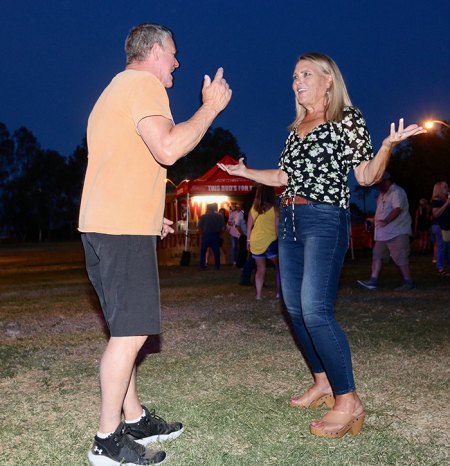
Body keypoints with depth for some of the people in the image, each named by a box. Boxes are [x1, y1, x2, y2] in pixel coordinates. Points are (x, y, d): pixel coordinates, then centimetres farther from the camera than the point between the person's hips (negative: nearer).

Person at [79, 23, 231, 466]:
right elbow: (167, 149, -22)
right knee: (131, 333, -7)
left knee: (125, 330, 13)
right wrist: (210, 107, -10)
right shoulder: (144, 83, -6)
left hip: (102, 225, 11)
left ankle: (135, 420, 22)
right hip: (125, 229, -11)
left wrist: (148, 215, 29)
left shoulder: (115, 89, 26)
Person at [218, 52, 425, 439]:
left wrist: (388, 145, -22)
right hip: (290, 220, 8)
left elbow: (366, 176, -5)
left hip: (325, 220, -8)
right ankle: (323, 384, 20)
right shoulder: (297, 127, 19)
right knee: (295, 308, 7)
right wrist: (246, 172, 27)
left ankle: (349, 403, -12)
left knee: (315, 310, -19)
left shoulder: (347, 118, -1)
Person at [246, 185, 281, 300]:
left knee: (260, 269, 13)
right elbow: (277, 227, -7)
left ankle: (259, 294, 9)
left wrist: (248, 240, 19)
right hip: (270, 241, -4)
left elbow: (249, 226, 10)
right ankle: (279, 292, 4)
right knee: (279, 266, 10)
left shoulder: (253, 208, 5)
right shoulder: (274, 208, -6)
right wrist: (279, 240, 0)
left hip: (255, 242, 4)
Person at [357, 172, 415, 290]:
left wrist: (386, 221, -37)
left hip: (397, 233, -10)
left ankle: (408, 282, 0)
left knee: (401, 258, -8)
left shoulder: (397, 192, -13)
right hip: (383, 233, 10)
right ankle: (373, 281, 4)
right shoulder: (383, 194, 18)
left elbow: (397, 209, -27)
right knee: (377, 255, 4)